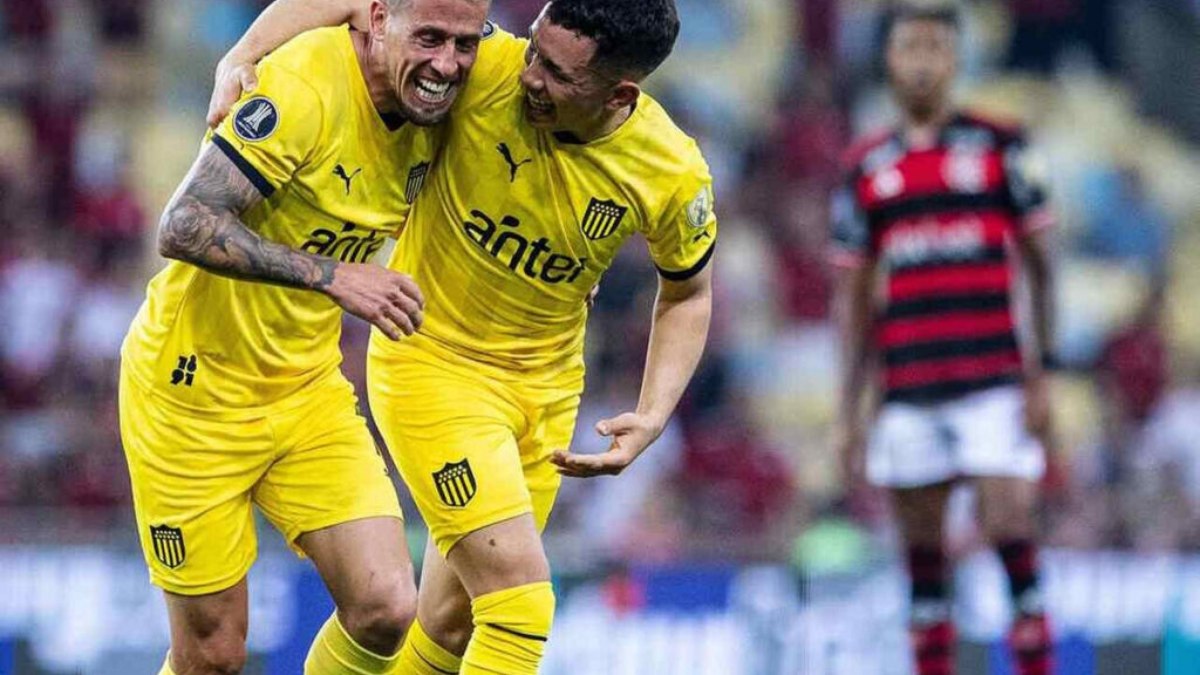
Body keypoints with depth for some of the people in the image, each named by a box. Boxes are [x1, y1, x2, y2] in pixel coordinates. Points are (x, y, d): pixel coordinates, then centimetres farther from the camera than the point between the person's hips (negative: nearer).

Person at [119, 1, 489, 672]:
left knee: (386, 607, -10)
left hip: (308, 385, 6)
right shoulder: (303, 88, -25)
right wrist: (330, 274, -36)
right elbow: (184, 227, -30)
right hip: (198, 385, -6)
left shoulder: (433, 110, -3)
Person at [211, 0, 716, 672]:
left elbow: (689, 294, 4)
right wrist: (241, 60, -32)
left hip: (546, 385, 4)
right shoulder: (488, 70, -23)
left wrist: (652, 418, -7)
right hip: (432, 361, -4)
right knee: (520, 598, -17)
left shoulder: (675, 175, -14)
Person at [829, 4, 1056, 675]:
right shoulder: (866, 168, 11)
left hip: (995, 385, -3)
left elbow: (1040, 265, 5)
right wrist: (849, 411, 9)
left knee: (1011, 528, -11)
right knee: (922, 547, 3)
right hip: (908, 388, 3)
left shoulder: (1000, 148, 4)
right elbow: (853, 297, 14)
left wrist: (1041, 373, -3)